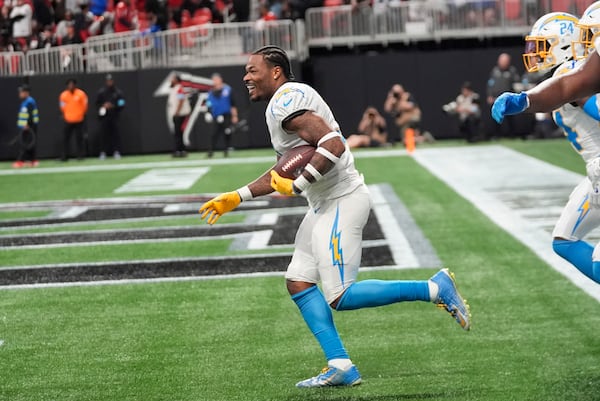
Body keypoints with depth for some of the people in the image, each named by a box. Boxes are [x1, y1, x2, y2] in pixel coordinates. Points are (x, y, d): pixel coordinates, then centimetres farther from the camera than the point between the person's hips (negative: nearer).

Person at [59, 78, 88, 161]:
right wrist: (64, 115, 12)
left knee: (79, 138, 0)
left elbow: (85, 105, 5)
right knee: (65, 138, -1)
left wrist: (83, 114, 8)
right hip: (68, 120, 1)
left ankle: (80, 155, 8)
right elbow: (62, 107, 11)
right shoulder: (64, 95, 0)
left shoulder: (81, 94, -4)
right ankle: (65, 156, 4)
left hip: (79, 120, -1)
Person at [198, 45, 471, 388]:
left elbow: (334, 145, -28)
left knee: (341, 297, -11)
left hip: (342, 202, -11)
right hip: (324, 205, 11)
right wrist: (236, 198, 23)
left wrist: (297, 186, -23)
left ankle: (434, 288, -6)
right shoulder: (289, 100, 18)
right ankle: (340, 366, 4)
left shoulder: (285, 101, -15)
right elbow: (284, 173, 24)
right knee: (298, 283, 8)